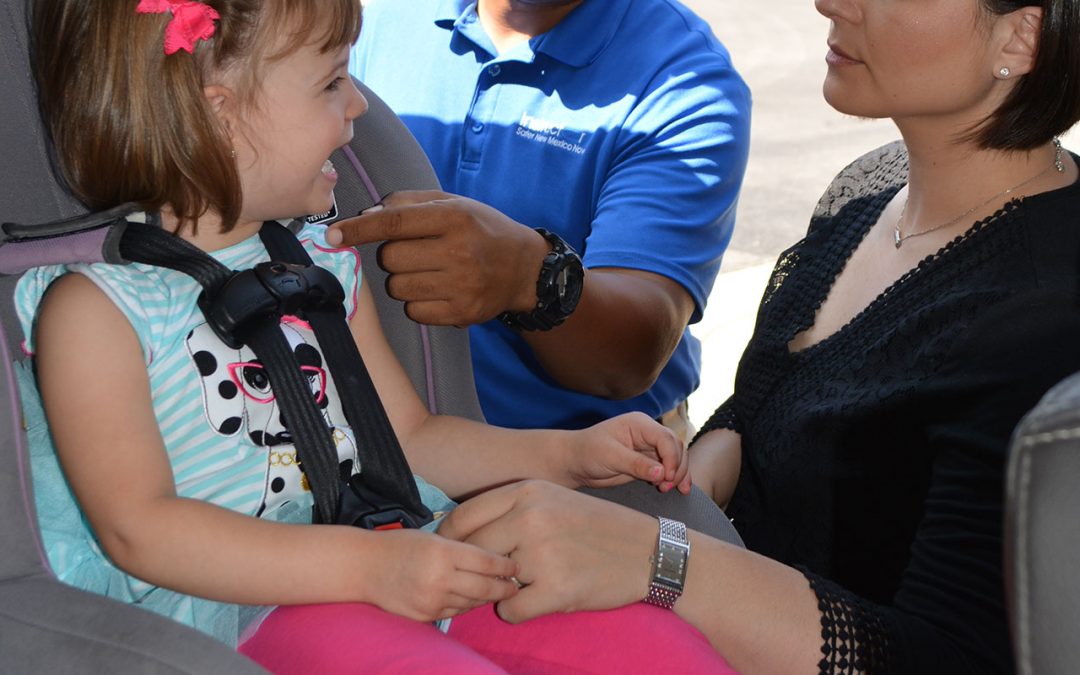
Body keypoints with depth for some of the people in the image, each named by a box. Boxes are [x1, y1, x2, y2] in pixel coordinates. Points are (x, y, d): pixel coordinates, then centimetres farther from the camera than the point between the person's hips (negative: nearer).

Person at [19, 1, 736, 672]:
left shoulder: (324, 265, 16)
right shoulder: (93, 304, -8)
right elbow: (138, 531, -16)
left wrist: (567, 454, 10)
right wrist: (365, 566, -24)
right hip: (224, 604, -6)